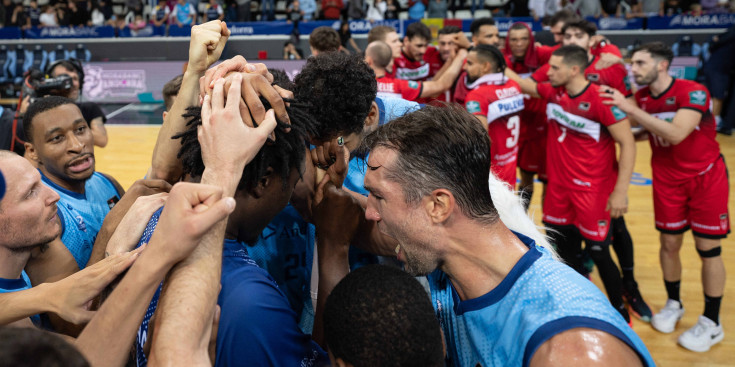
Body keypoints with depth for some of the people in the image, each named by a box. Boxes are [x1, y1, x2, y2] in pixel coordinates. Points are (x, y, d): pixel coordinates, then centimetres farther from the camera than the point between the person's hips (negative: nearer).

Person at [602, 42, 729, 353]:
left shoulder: (693, 92, -22)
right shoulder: (641, 97, -4)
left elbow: (675, 133, -35)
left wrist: (629, 109, -35)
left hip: (706, 178, -4)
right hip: (667, 179, 5)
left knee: (708, 249, 1)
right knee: (669, 244, 8)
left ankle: (711, 323, 14)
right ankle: (673, 304, 30)